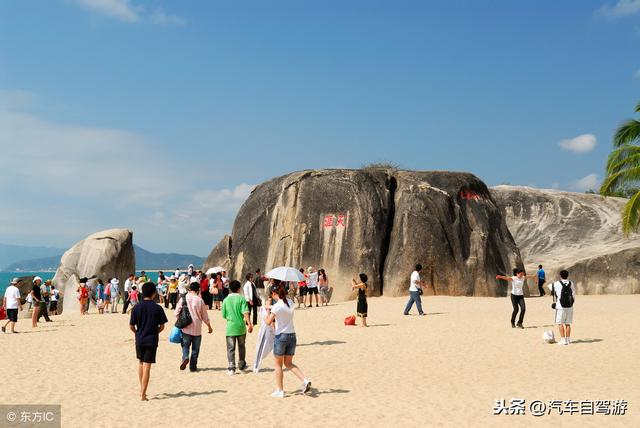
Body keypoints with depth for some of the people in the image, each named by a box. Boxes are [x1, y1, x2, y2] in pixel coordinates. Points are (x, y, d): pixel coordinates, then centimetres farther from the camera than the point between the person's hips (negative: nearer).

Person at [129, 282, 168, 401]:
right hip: (152, 340, -2)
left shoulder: (137, 307, -4)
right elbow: (162, 326, -3)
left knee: (140, 362, 21)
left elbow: (131, 326, -1)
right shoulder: (158, 308, -9)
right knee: (147, 366, 0)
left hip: (139, 340, 2)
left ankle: (142, 389, 26)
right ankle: (143, 394, -1)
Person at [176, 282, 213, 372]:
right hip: (197, 328, -1)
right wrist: (209, 327, 15)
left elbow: (177, 313, -1)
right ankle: (193, 367, 12)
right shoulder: (200, 300, -6)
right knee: (195, 349, 10)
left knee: (185, 345, 14)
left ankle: (185, 357, -13)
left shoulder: (183, 298, -3)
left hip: (186, 328, 1)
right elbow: (205, 316, 1)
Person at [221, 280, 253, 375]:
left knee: (230, 349, 3)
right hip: (241, 326, 0)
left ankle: (231, 368, -3)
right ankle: (241, 365, 28)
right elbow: (245, 312, -16)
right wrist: (249, 323, -15)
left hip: (230, 327, 0)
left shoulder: (226, 300, -1)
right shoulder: (241, 298, -6)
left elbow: (224, 315, 4)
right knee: (241, 347, 17)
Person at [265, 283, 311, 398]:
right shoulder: (290, 302, 4)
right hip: (292, 336, 6)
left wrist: (268, 312, -1)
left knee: (278, 364, 9)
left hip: (281, 337, -6)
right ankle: (305, 380, -3)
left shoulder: (277, 306, -15)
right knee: (288, 363, 16)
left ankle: (279, 391, 13)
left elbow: (268, 322, -17)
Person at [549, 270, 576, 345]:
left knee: (560, 323, 1)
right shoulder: (571, 284, 6)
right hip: (569, 306, 4)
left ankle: (563, 339, -5)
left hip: (560, 306, -4)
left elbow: (550, 286, 16)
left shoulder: (557, 284, -4)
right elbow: (573, 296, 10)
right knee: (568, 323, 12)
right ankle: (568, 339, 14)